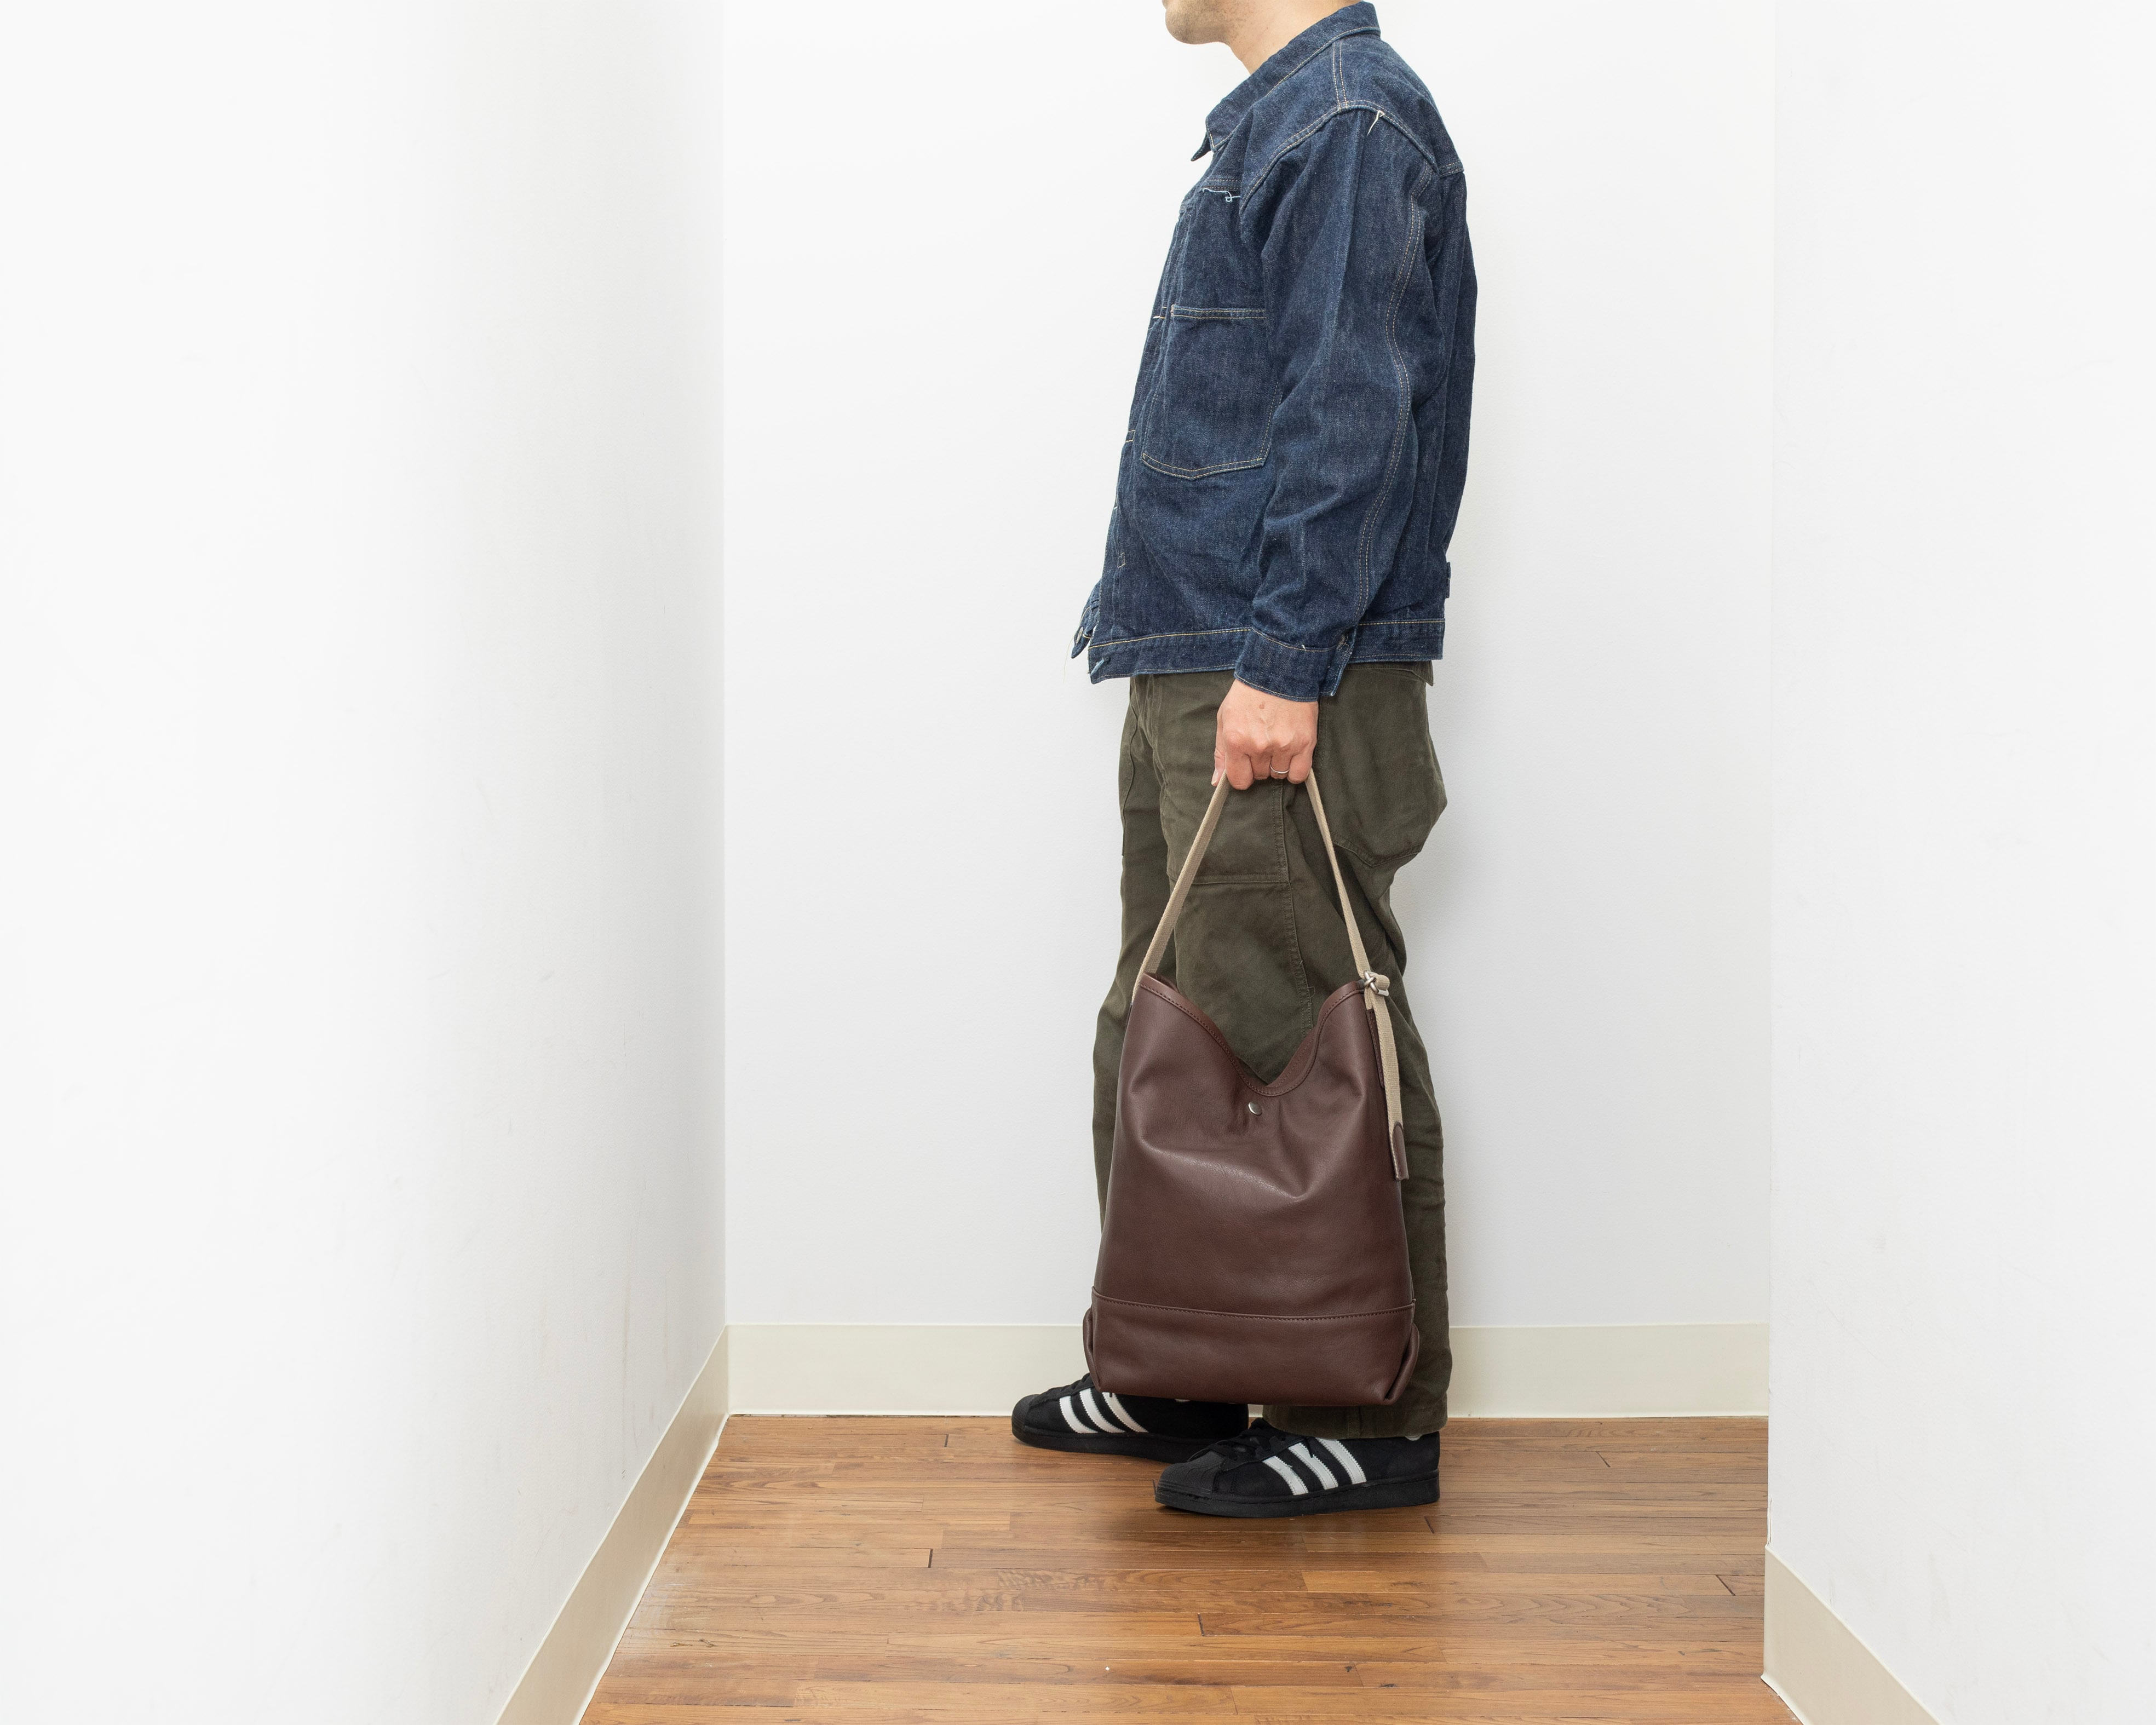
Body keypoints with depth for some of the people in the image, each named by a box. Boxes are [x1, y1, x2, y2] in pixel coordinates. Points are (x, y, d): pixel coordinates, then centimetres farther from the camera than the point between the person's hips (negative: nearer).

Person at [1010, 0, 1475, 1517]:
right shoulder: (1270, 122, 21)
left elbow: (1355, 415, -18)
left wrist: (1282, 663, -23)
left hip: (1283, 690, -10)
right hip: (1191, 677, 10)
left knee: (1300, 1042, -5)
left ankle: (1374, 1417, 6)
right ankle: (1182, 1378, 25)